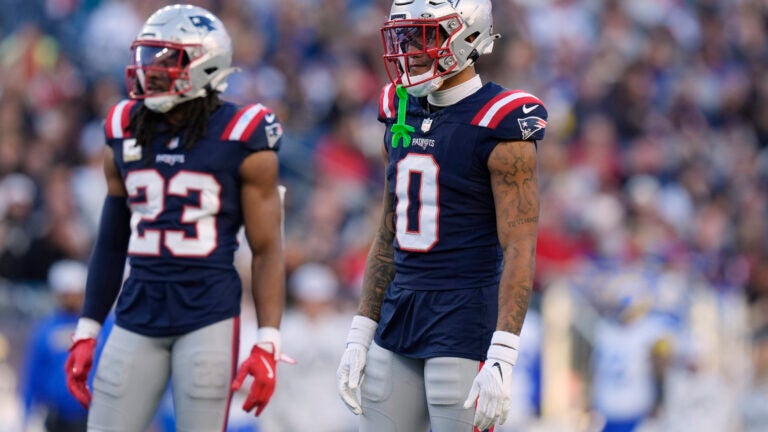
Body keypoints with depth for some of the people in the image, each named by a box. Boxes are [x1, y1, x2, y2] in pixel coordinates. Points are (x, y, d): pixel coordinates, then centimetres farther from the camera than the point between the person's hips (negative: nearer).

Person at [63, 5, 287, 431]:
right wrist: (87, 332, 14)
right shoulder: (127, 133, 10)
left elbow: (268, 250, -4)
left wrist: (268, 344, -11)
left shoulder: (241, 141, -5)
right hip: (138, 317, 5)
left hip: (209, 318, -5)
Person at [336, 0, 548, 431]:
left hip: (467, 322, -7)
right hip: (398, 320, 7)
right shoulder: (402, 115, 11)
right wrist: (361, 336, 14)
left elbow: (519, 250, -15)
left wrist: (501, 360, -22)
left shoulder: (499, 127, -12)